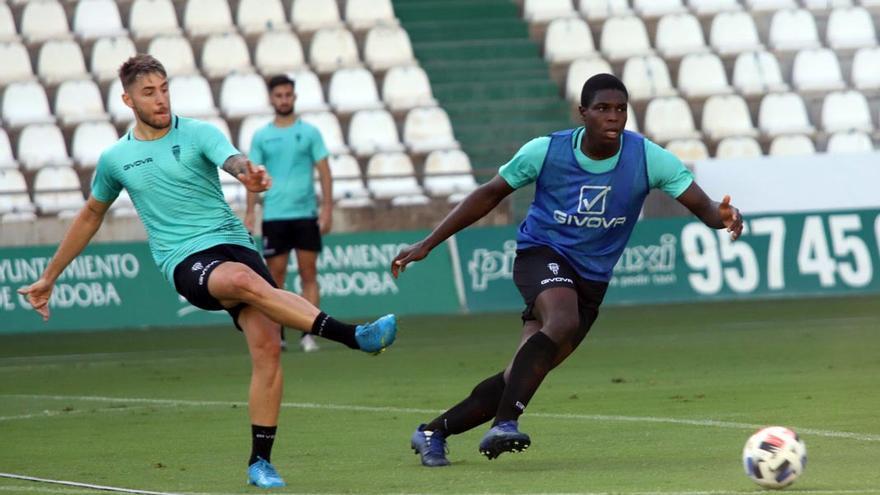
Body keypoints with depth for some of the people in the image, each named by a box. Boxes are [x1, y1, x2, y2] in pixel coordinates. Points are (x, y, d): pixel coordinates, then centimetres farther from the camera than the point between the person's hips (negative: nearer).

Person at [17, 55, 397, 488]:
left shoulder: (198, 134, 4)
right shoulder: (115, 159, 11)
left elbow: (232, 160, -18)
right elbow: (91, 216, 27)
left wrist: (248, 173, -45)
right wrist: (48, 278, 32)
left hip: (233, 243, 2)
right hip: (185, 261, -2)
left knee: (267, 347, -16)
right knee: (244, 280, -36)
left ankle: (260, 462, -1)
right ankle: (355, 336, -45)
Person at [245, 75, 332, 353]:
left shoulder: (309, 132, 5)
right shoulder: (261, 137, 7)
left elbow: (324, 171, 3)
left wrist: (327, 209, -5)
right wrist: (249, 212, -3)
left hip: (305, 215, 0)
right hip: (274, 216, 0)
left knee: (309, 274, -3)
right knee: (275, 275, 0)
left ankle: (308, 334, -2)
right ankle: (276, 335, 6)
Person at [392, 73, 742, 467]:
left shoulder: (648, 158, -12)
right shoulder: (547, 151, -12)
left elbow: (701, 205, -15)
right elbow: (489, 195, 0)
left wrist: (722, 216, -42)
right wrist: (427, 244, 0)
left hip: (591, 279, 3)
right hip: (541, 254, -3)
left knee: (521, 377, -2)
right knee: (564, 323, -36)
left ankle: (433, 432, 13)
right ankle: (505, 424, -36)